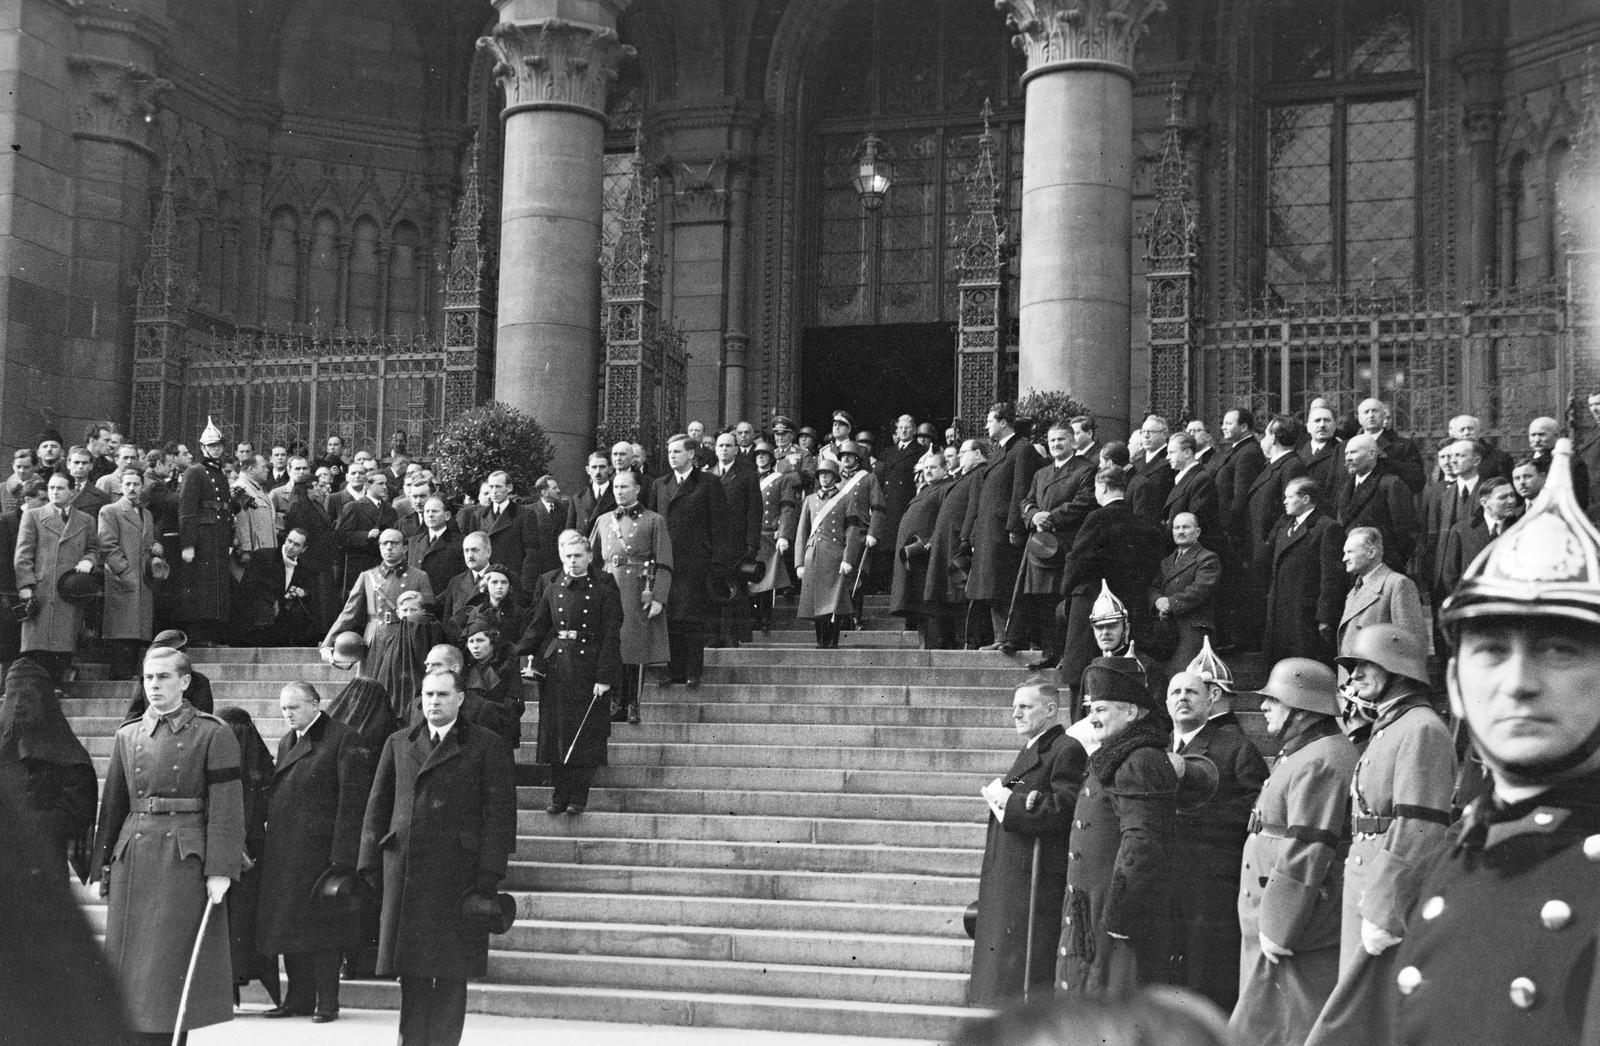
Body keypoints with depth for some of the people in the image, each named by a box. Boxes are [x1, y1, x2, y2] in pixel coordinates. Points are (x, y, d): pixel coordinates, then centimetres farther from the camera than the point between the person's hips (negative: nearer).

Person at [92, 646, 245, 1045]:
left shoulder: (212, 734, -3)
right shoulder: (127, 734, 11)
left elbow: (226, 807, -7)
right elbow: (113, 804, 16)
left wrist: (220, 871, -13)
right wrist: (104, 864, 11)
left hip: (185, 860, -4)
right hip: (132, 860, 5)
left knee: (174, 962, -3)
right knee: (131, 963, 5)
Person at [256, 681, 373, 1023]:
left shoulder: (343, 741, -8)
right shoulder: (287, 742, 16)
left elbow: (352, 802, -13)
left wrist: (342, 858, -18)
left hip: (320, 850, -8)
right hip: (282, 851, 8)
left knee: (321, 928, -4)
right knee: (290, 928, 11)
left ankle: (327, 1002, 3)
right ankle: (298, 999, 19)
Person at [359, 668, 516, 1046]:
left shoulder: (487, 746, 3)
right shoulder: (398, 744, 14)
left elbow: (500, 813, -2)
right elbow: (377, 807, 14)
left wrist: (489, 873, -10)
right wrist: (369, 865, 6)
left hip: (457, 872, -3)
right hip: (403, 871, 3)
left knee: (451, 972, 0)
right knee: (411, 971, 5)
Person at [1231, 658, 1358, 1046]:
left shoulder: (1320, 763, -17)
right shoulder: (1301, 756, 19)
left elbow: (1305, 855, -23)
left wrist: (1276, 929, -21)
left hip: (1294, 941, -10)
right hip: (1277, 933, 10)